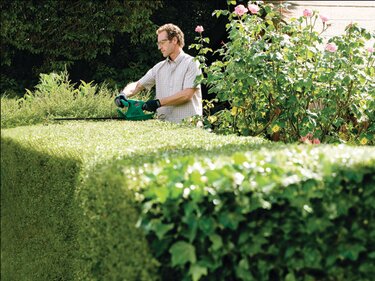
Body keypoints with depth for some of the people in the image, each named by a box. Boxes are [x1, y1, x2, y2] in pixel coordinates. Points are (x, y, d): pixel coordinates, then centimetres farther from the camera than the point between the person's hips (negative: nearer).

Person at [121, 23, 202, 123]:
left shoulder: (191, 63, 0)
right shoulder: (159, 67, 18)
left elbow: (187, 94, -11)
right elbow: (137, 85, 19)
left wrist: (159, 102, -13)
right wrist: (124, 95, -2)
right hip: (164, 124, 5)